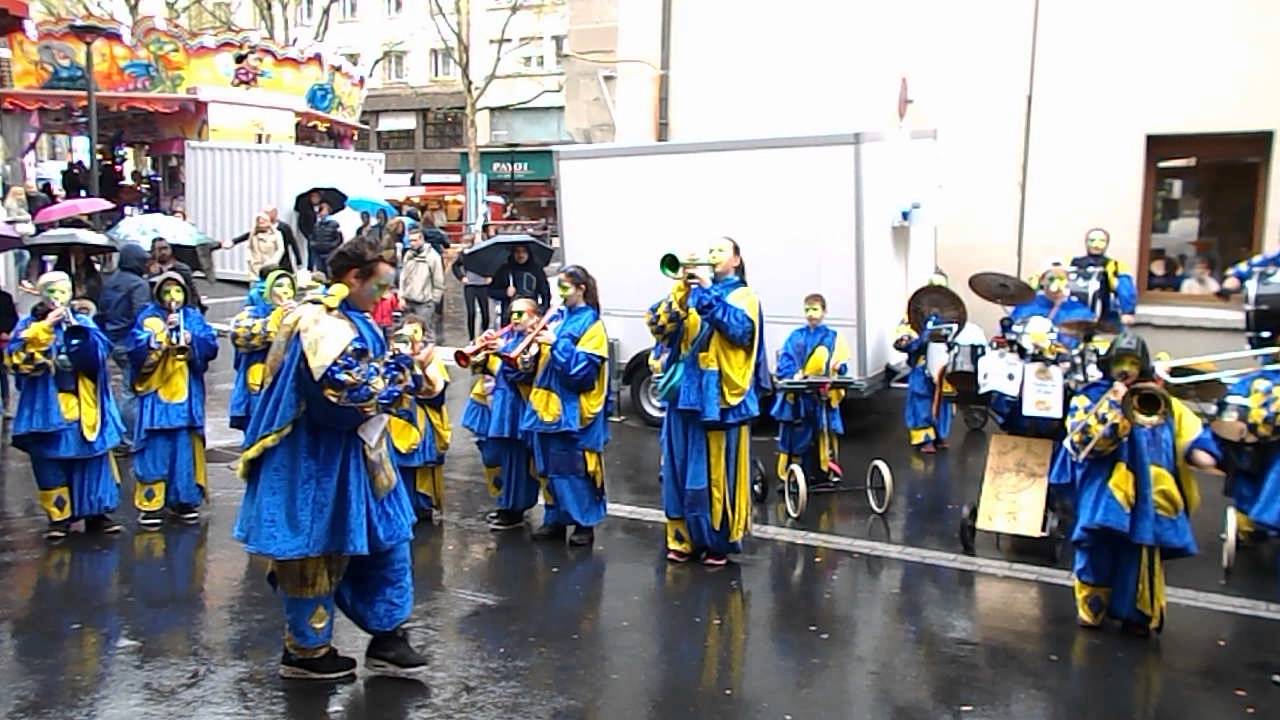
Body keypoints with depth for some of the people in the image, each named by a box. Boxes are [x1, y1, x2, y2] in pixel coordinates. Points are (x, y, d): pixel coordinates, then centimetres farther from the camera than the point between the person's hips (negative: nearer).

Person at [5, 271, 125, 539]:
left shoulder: (83, 323, 8)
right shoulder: (29, 325, 5)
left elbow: (97, 356, -7)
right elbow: (17, 357, -12)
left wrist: (75, 329, -18)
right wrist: (45, 326, -17)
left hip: (83, 406, 1)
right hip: (47, 408, -1)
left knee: (92, 460, 3)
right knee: (51, 464, 2)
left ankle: (96, 512, 12)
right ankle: (59, 516, 12)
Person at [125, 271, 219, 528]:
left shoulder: (194, 317, 10)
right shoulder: (148, 318, 4)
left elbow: (211, 346, -2)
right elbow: (135, 350, -10)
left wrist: (191, 340, -18)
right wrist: (162, 333, -19)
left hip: (187, 394, 2)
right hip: (156, 394, -2)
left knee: (186, 447, 5)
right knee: (155, 449, -3)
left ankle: (185, 500, 16)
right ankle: (150, 504, 3)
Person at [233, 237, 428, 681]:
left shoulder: (344, 320, 11)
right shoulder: (328, 326, -21)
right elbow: (343, 392, -31)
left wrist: (392, 370, 1)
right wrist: (393, 371, -17)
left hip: (352, 455, 10)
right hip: (320, 460, -10)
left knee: (386, 540, 12)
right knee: (316, 549, 4)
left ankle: (386, 638, 19)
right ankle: (305, 650, 20)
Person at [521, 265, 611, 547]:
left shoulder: (591, 324, -7)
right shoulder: (558, 318, 13)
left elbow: (583, 368, -17)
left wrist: (556, 343, -20)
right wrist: (534, 350, -4)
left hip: (573, 410, -7)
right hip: (547, 404, 7)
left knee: (576, 468, -3)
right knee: (550, 467, 12)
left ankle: (585, 523, 8)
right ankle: (555, 519, 23)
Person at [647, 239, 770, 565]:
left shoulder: (743, 295, 5)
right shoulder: (692, 291, 16)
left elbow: (741, 329, -16)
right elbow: (661, 326, 2)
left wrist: (709, 294, -17)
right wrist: (681, 290, -11)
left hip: (720, 393, -5)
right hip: (687, 390, 5)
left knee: (717, 469, -3)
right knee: (681, 468, 7)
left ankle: (718, 541, 8)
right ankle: (684, 538, 16)